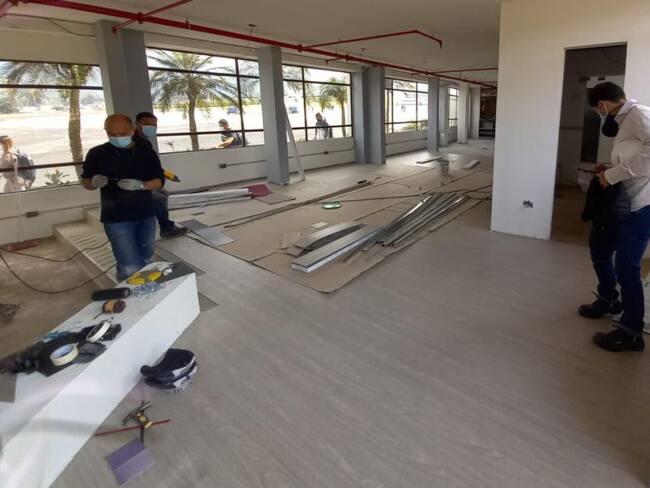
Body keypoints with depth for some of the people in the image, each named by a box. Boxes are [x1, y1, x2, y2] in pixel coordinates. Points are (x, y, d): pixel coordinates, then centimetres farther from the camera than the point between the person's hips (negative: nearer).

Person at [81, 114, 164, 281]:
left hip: (146, 216, 3)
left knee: (146, 261, 16)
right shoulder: (97, 153, -3)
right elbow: (85, 182, 7)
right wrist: (95, 182, -19)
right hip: (117, 219, -3)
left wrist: (140, 185, -19)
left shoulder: (146, 151, 2)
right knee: (131, 268, -11)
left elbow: (160, 181, 2)